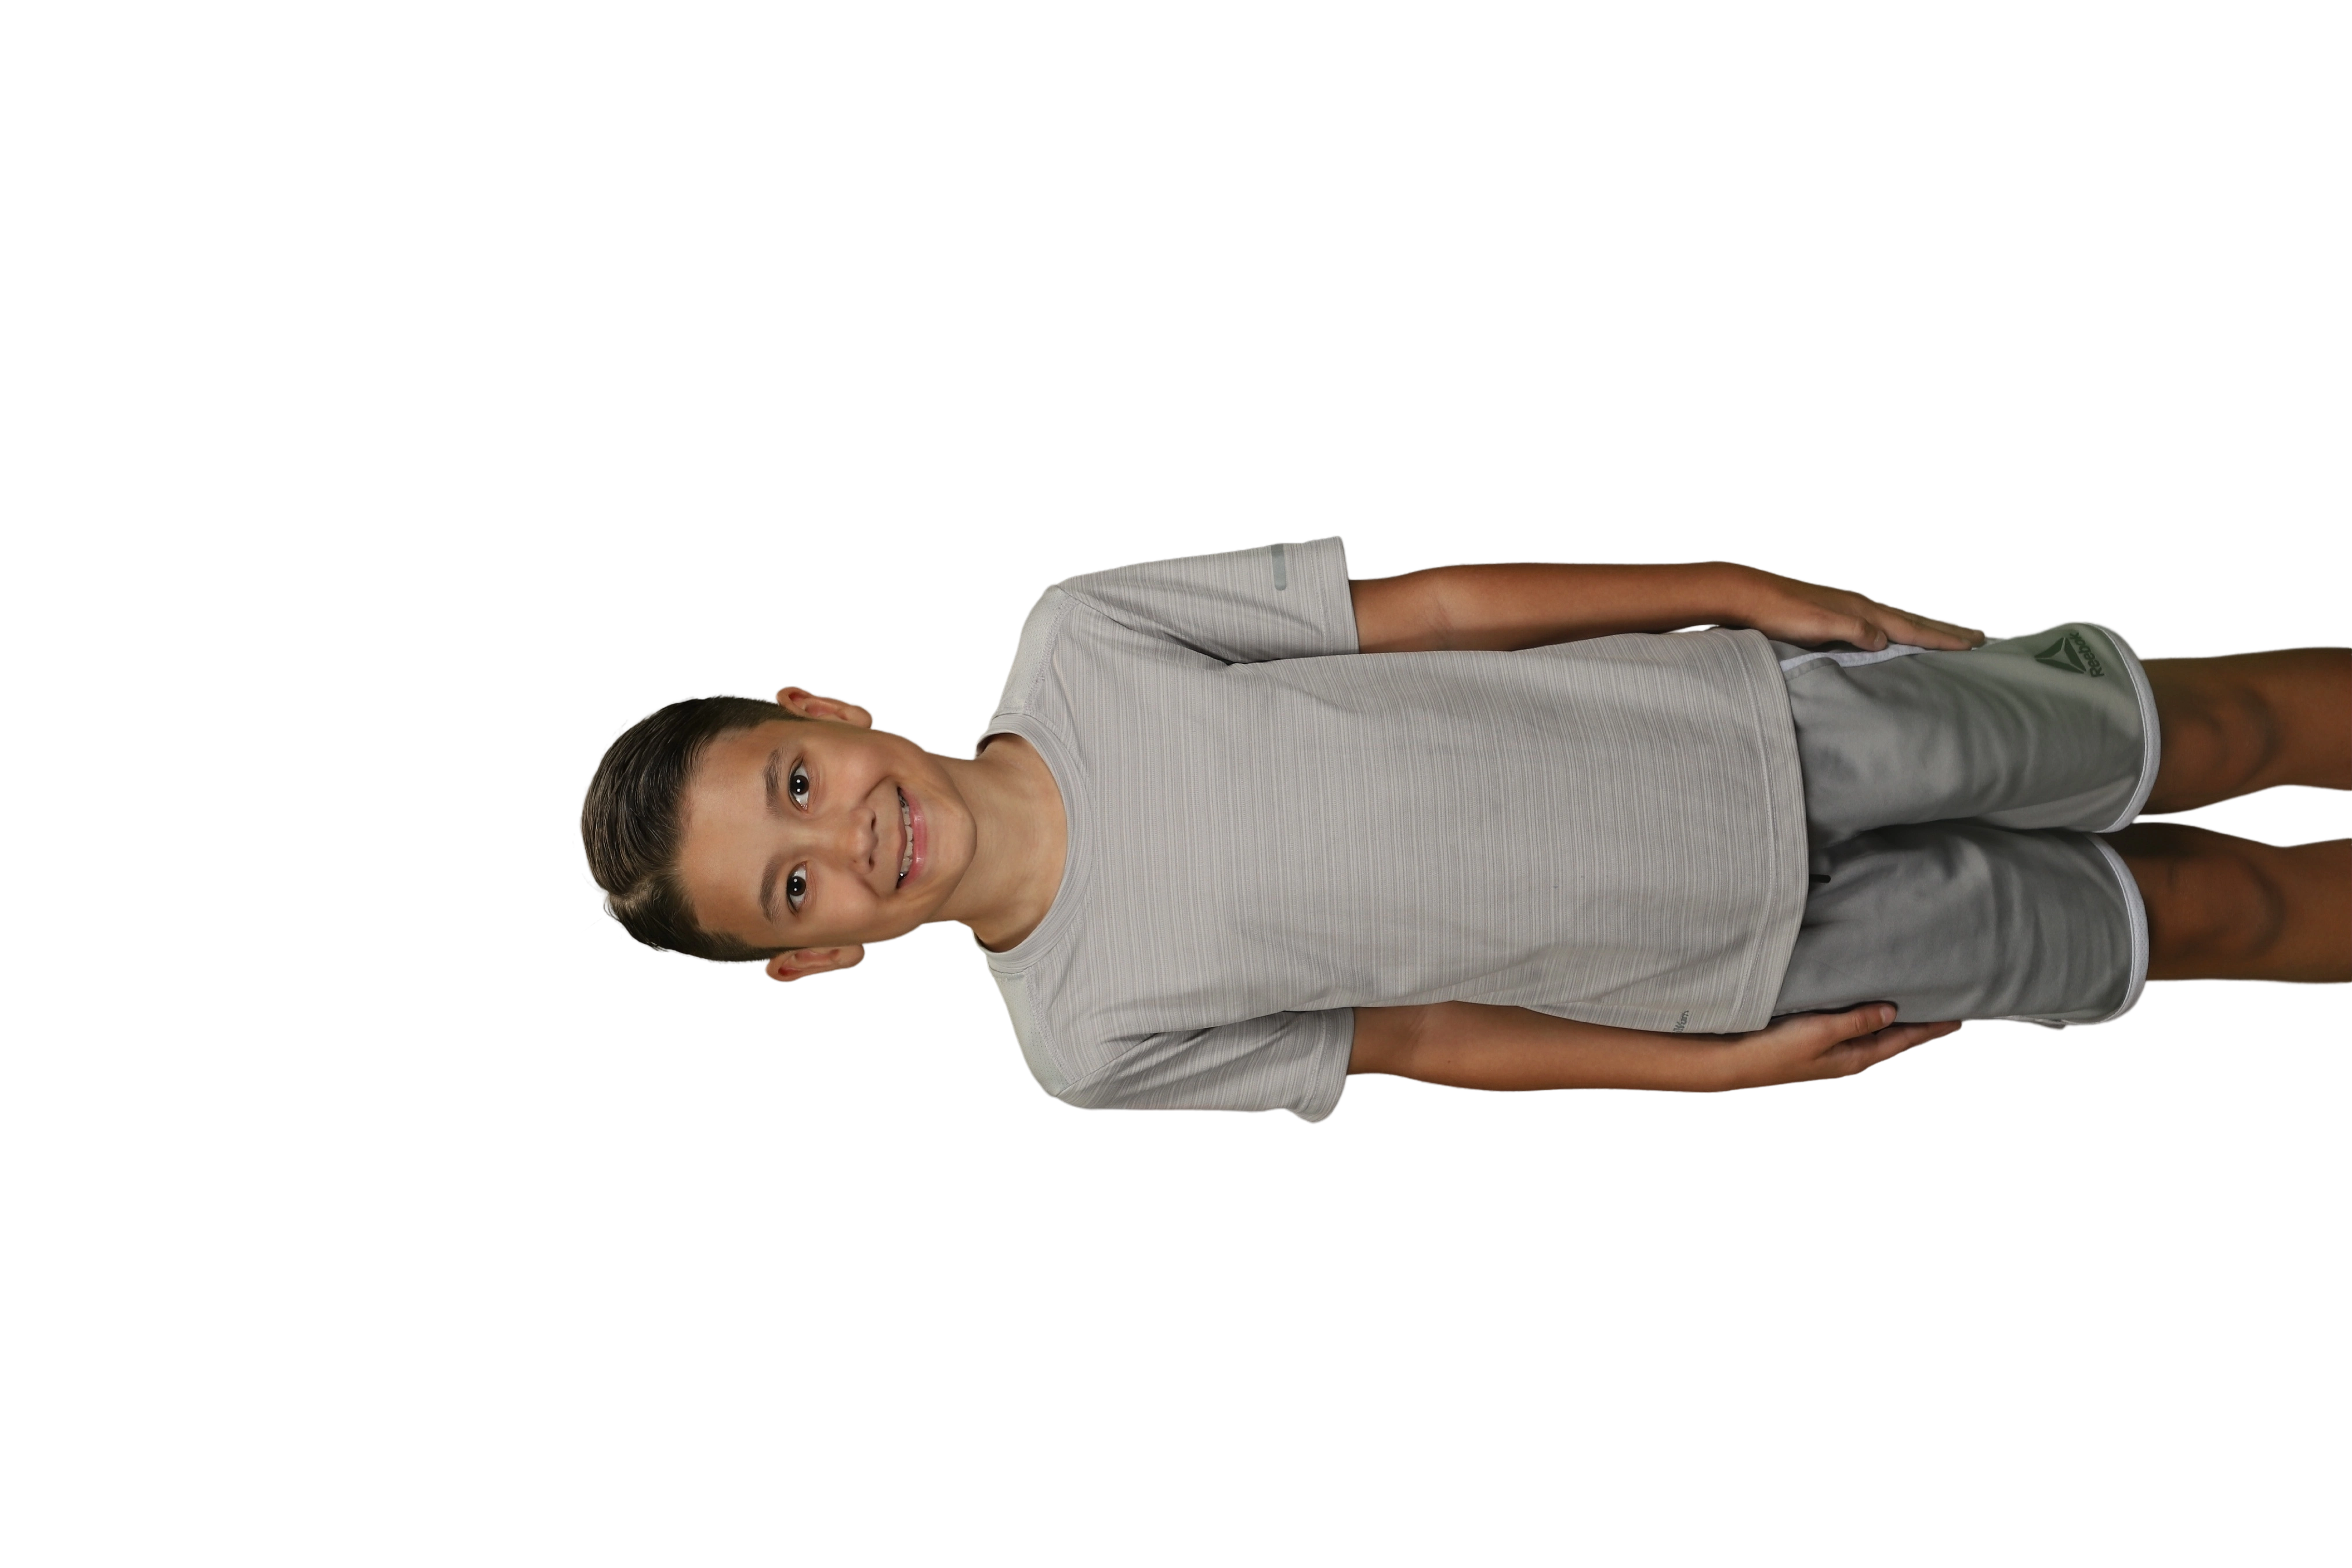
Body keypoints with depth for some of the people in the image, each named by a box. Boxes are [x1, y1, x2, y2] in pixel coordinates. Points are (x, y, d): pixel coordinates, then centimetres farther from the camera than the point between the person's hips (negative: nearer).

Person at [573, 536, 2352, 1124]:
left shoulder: (1074, 638, -16)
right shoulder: (1090, 1042, -16)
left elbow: (1432, 601, -10)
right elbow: (1424, 1039, -5)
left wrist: (1749, 590, -8)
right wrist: (1733, 1064, -4)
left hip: (1752, 702, 1)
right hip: (1745, 961, -1)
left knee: (2186, 736, 11)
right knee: (2183, 914, 10)